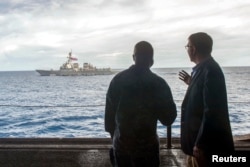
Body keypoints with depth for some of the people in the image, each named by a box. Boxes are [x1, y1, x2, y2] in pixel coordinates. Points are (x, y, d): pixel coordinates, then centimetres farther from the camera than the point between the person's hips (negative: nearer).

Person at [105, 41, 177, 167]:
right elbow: (168, 119, -7)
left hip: (121, 143, 3)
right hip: (146, 145, -3)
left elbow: (109, 112, 5)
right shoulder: (158, 83, -12)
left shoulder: (117, 79, -2)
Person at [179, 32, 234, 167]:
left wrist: (200, 144, -23)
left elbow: (211, 110, -25)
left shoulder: (210, 70, -21)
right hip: (197, 137, 9)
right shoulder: (203, 68, 8)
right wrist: (192, 83, 15)